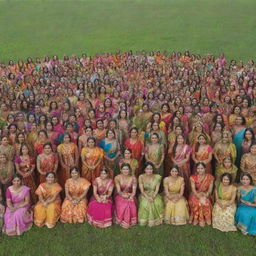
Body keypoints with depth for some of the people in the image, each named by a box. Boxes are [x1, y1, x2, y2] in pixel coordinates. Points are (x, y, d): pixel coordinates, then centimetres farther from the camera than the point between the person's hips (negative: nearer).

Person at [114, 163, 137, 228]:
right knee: (122, 207, -31)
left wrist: (131, 197, -28)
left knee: (131, 206, -30)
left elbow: (134, 191, -7)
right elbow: (118, 191, -9)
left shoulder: (133, 178, -3)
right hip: (120, 196, -1)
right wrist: (123, 195, -30)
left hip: (130, 197, 1)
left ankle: (130, 221, -7)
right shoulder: (117, 178, -5)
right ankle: (121, 221, -8)